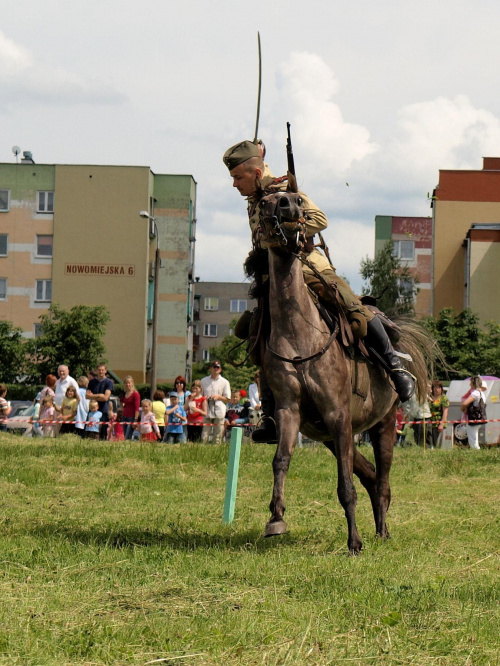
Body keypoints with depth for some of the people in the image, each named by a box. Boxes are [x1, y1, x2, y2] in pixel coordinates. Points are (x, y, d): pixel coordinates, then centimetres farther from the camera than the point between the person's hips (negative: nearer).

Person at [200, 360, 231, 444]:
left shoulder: (224, 382, 8)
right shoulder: (204, 381, 13)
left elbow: (228, 399, 8)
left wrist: (218, 397, -9)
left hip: (219, 412, -1)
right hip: (206, 412, 1)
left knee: (217, 438, -2)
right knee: (204, 437, -7)